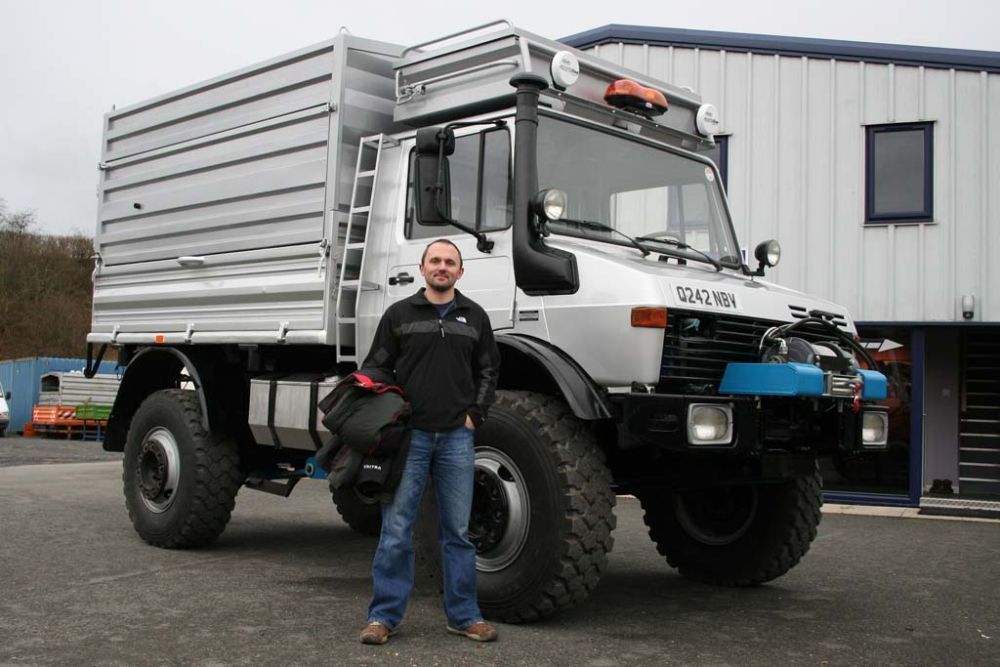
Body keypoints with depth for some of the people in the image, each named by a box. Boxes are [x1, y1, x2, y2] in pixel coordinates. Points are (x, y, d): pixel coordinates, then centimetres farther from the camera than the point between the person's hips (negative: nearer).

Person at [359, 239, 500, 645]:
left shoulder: (474, 317, 10)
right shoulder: (399, 314, 5)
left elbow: (488, 371, 15)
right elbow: (375, 369, 6)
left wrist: (474, 414, 3)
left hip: (457, 438, 2)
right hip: (409, 435, -2)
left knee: (458, 532, 8)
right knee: (396, 531, 0)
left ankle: (463, 615, 17)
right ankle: (383, 616, 10)